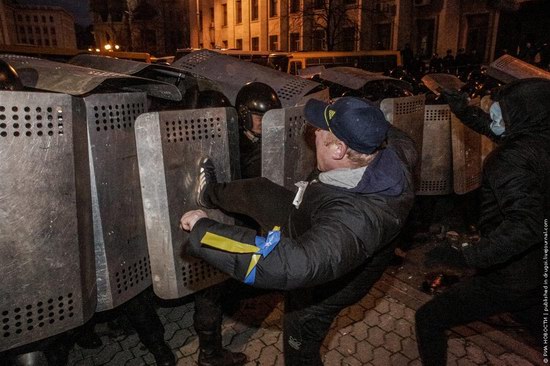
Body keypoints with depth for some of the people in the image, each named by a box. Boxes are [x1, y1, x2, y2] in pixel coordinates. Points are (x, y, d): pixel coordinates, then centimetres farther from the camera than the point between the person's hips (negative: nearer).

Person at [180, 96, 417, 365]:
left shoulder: (355, 219, -51)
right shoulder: (392, 154, -25)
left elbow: (292, 265, -60)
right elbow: (403, 141, 0)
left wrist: (203, 229, -50)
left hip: (319, 287, -6)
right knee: (258, 191, 11)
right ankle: (212, 194, 43)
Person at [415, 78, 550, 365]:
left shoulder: (512, 159, -26)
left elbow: (525, 225, -37)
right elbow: (500, 133, 20)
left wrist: (467, 254, -40)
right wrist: (465, 111, 16)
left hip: (506, 280, -9)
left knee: (428, 320, 4)